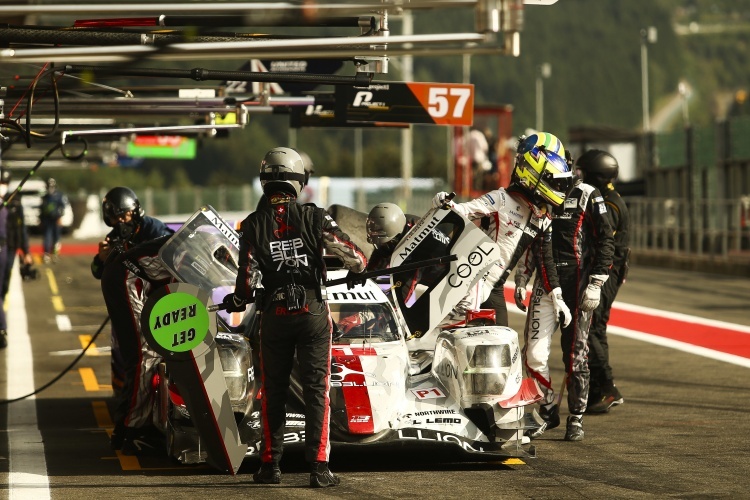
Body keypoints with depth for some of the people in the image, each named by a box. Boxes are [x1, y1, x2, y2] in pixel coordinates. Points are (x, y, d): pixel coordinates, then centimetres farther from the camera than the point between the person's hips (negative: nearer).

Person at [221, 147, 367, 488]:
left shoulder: (253, 225, -3)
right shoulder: (314, 217, -6)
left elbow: (248, 277, -6)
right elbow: (354, 255, -7)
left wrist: (238, 301, 14)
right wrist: (356, 270, 16)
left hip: (275, 315, 1)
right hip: (313, 311, -1)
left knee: (273, 390, 13)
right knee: (316, 389, 2)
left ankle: (270, 465, 16)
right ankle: (319, 466, -4)